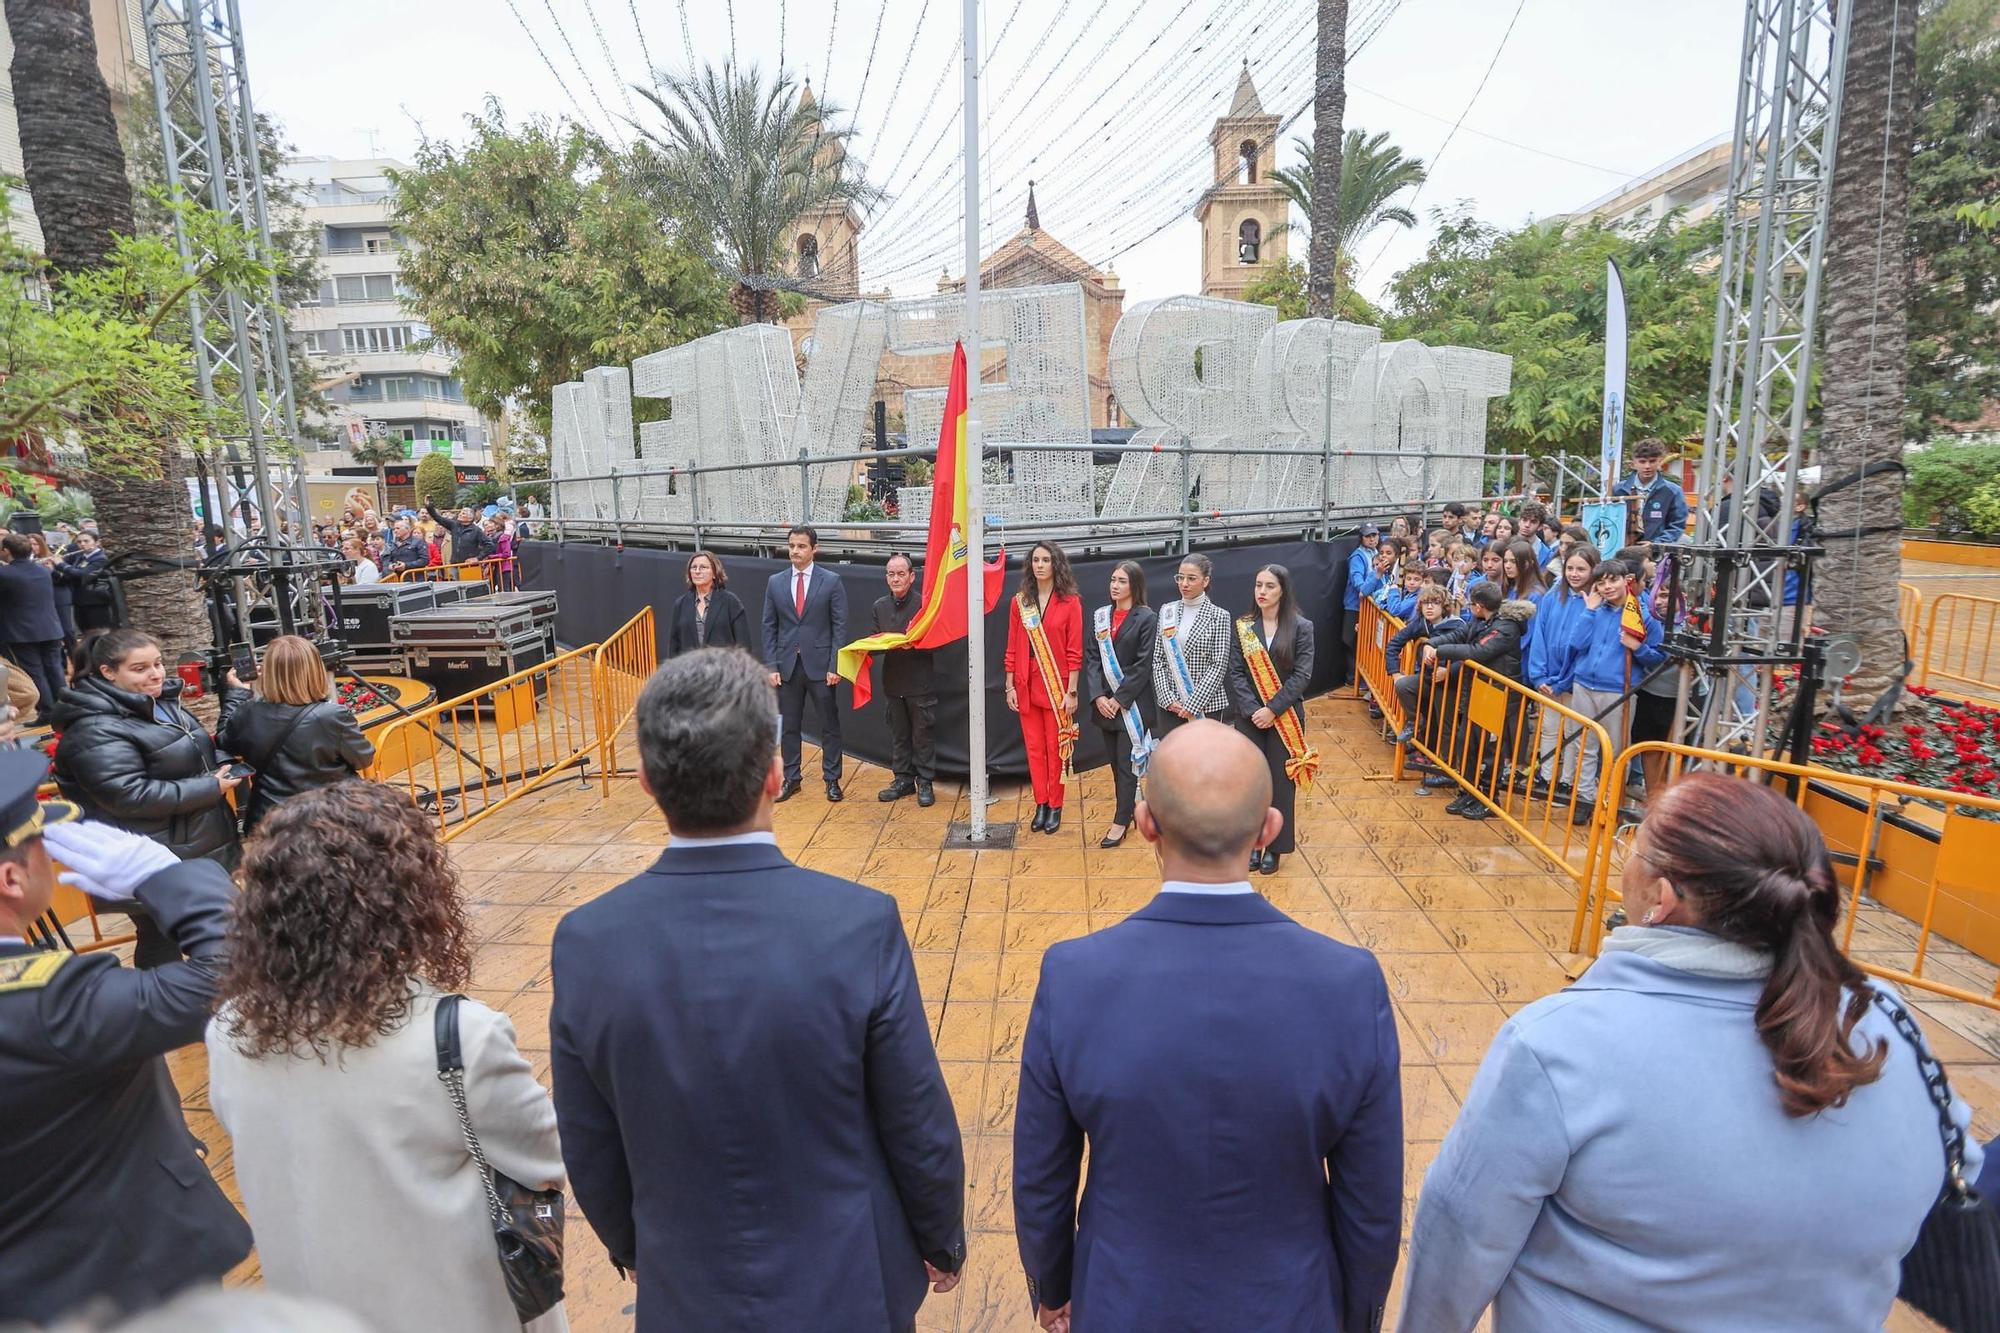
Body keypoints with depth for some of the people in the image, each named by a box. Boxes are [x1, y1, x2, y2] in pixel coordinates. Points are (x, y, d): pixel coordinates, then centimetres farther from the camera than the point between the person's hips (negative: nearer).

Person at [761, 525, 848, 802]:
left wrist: (834, 666, -10)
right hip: (787, 665, 3)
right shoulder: (775, 582, 6)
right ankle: (791, 779, 22)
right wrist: (771, 666, -1)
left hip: (820, 665, -2)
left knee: (829, 725, 5)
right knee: (788, 726, 10)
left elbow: (839, 626, -3)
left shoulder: (831, 581, -2)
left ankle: (832, 779, 17)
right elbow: (769, 627, 7)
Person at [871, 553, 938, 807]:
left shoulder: (925, 603, -8)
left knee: (923, 734, 4)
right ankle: (903, 779, 24)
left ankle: (925, 782, 14)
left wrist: (914, 643, -25)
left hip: (921, 682, -5)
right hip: (892, 681, 5)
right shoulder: (879, 607, 9)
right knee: (898, 734, 13)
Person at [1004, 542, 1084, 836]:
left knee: (1055, 748, 5)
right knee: (1034, 747, 8)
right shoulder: (1019, 601, 4)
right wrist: (1010, 686, 2)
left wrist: (1071, 691, -9)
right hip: (1026, 686, 3)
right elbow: (1012, 648, 5)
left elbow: (1074, 652, -6)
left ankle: (1055, 807, 17)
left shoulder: (1070, 602, -5)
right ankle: (1040, 805, 20)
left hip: (1056, 686, -3)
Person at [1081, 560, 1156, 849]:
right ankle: (1130, 808, 24)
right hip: (1104, 702, 5)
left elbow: (1143, 665, -11)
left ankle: (1120, 822, 6)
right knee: (1115, 762, 11)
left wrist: (1119, 699, -14)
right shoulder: (1100, 616, 8)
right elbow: (1091, 657, 4)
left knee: (1126, 763, -1)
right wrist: (1098, 696, -8)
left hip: (1132, 703, -5)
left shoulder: (1147, 618, -7)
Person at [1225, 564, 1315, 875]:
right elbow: (1236, 673, -2)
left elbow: (1302, 675, -9)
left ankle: (1274, 846, 17)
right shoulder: (1243, 627, 2)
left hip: (1285, 717, -2)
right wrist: (1252, 709, -14)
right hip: (1249, 716, 2)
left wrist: (1273, 709, -16)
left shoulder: (1301, 627, -4)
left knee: (1281, 779, 4)